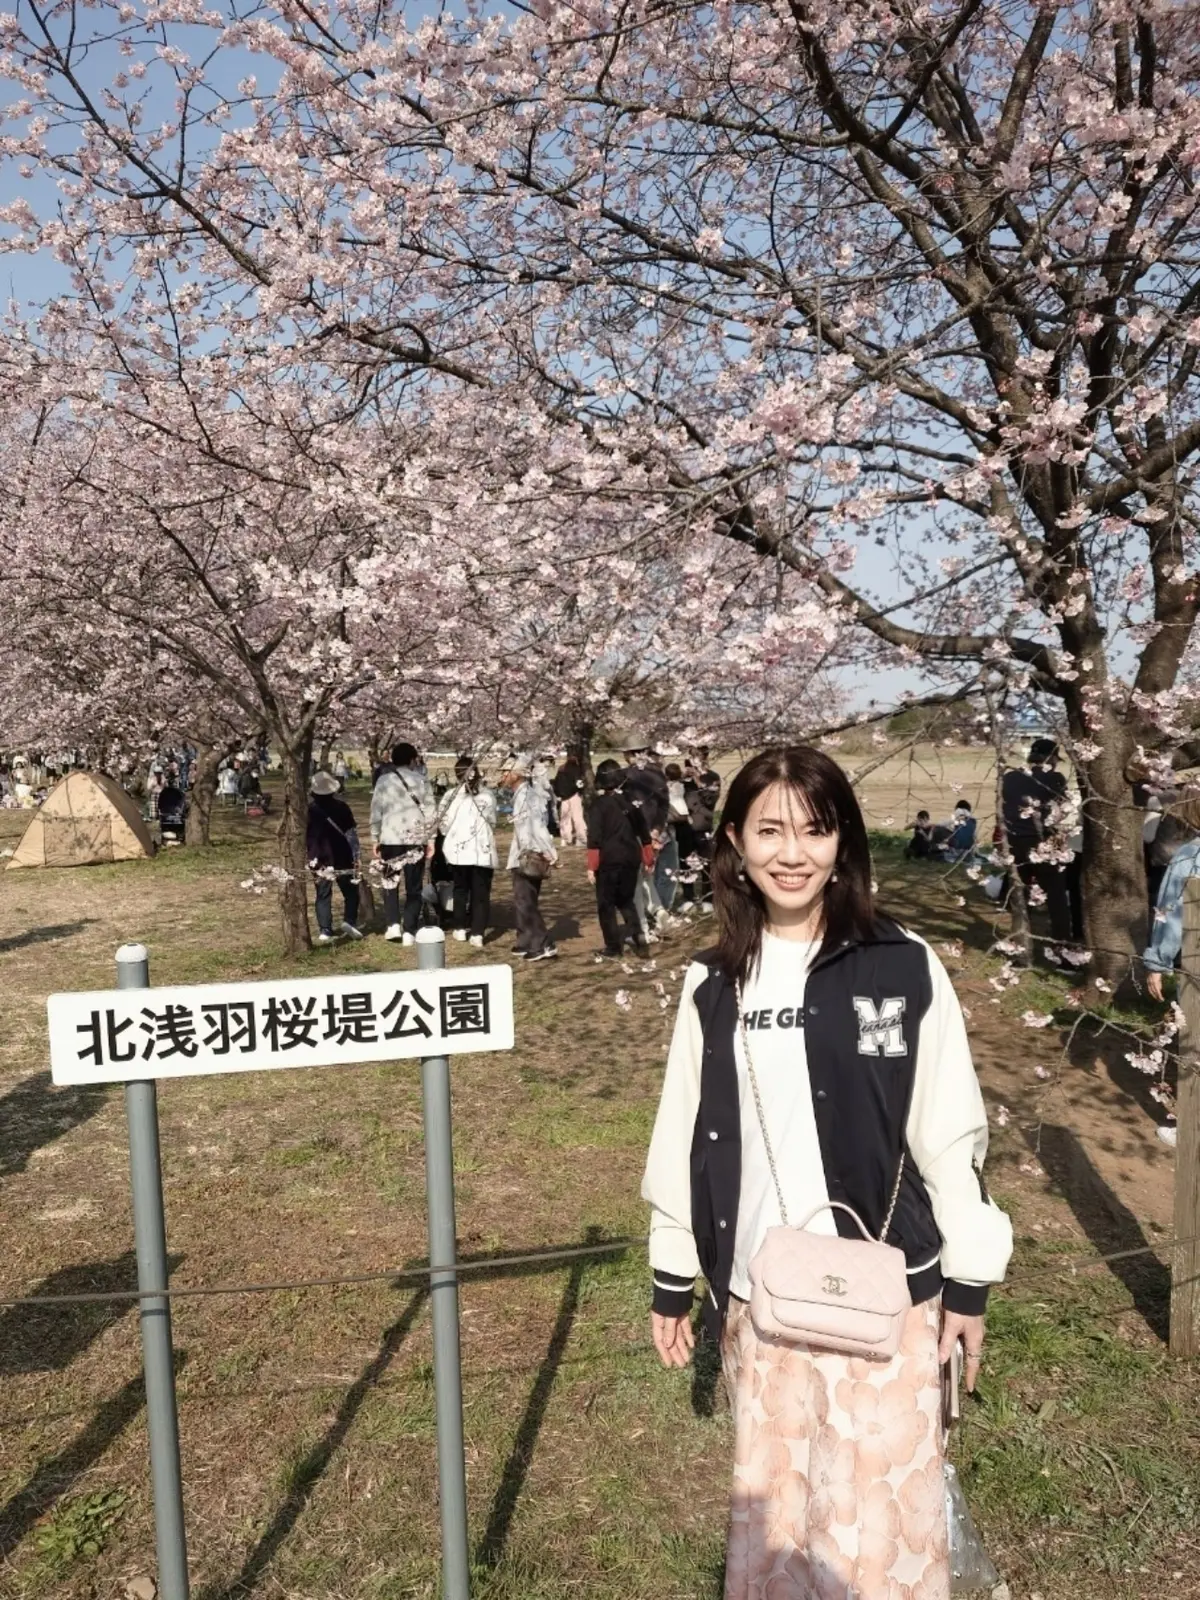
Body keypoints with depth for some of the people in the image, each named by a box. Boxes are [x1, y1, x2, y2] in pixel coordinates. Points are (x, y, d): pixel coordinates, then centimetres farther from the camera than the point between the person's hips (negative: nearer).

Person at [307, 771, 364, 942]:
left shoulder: (307, 809, -2)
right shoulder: (341, 806, -6)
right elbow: (351, 833, -5)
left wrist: (308, 858, 13)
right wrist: (356, 856, 0)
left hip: (319, 859, 1)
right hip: (341, 857, -1)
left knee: (323, 894, 7)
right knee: (350, 890, 12)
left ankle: (325, 930, 1)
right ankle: (349, 921, -3)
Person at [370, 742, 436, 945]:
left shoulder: (383, 781, -1)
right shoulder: (421, 780, 0)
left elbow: (376, 814, 0)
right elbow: (431, 813, -1)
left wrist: (375, 839, 9)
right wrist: (431, 839, 7)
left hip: (390, 839, 0)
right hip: (416, 839, 0)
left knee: (390, 883, 17)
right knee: (413, 888, 8)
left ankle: (393, 924, 3)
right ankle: (409, 932, 5)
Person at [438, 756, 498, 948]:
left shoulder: (452, 795, -8)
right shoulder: (488, 795, -3)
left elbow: (442, 822, -1)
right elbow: (493, 822, 7)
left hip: (459, 850, 0)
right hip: (483, 851, 0)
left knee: (460, 889, 17)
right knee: (481, 893, 4)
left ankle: (460, 928, 23)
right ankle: (477, 933, -2)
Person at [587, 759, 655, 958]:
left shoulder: (600, 803, -9)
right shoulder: (630, 800, 7)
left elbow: (594, 837, -14)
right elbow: (643, 831, 13)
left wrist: (591, 866, -11)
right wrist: (648, 859, 21)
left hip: (609, 860, -5)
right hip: (631, 859, 5)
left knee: (606, 905, 8)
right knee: (626, 900, 20)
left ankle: (614, 947, 8)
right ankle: (637, 933, 1)